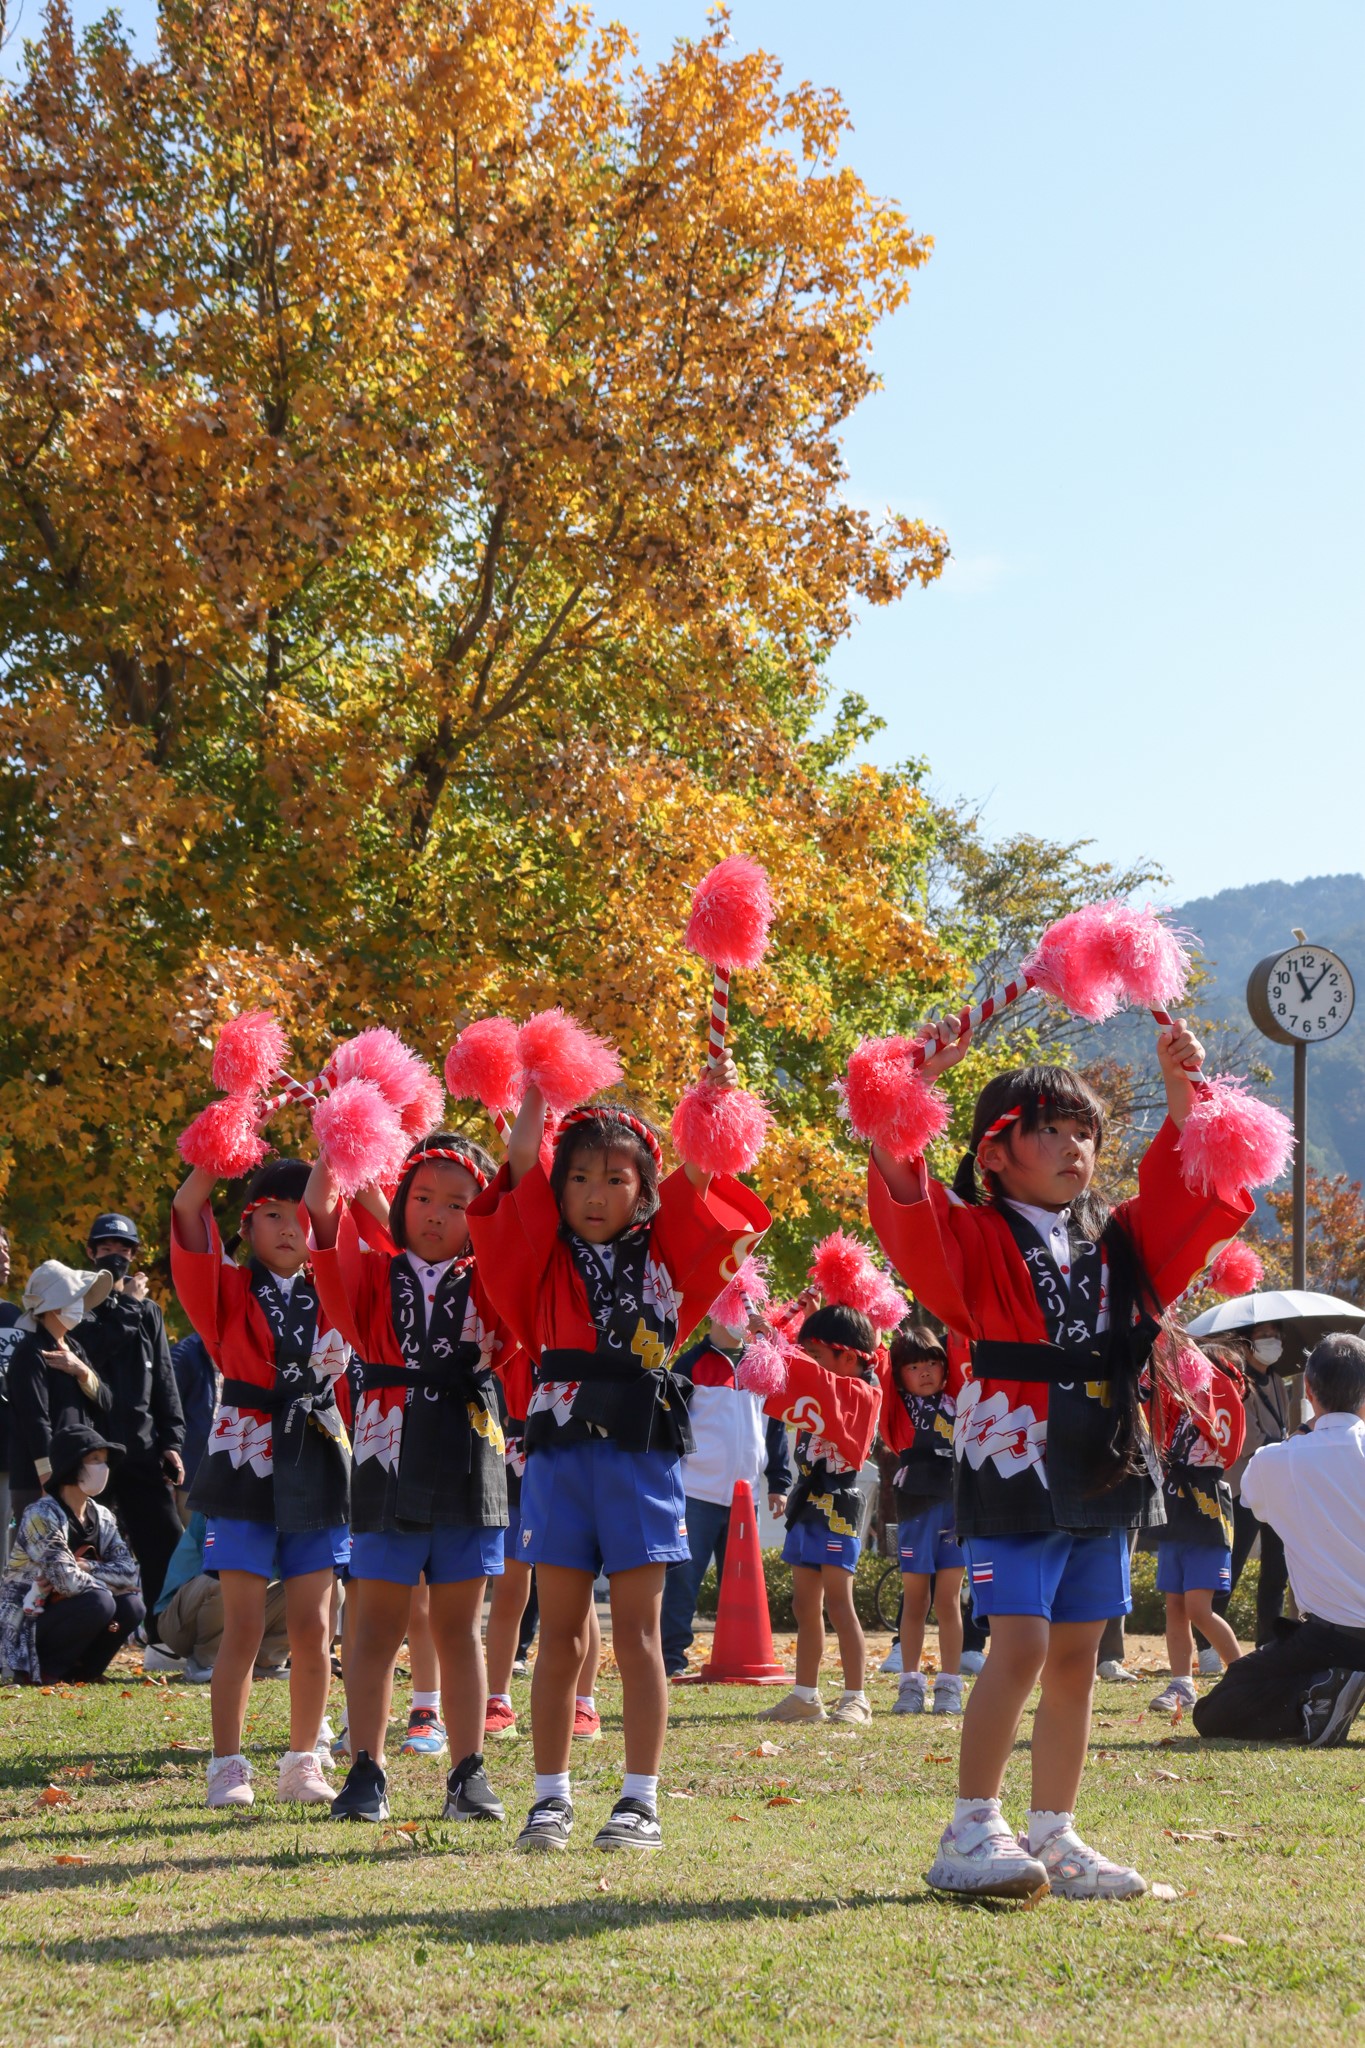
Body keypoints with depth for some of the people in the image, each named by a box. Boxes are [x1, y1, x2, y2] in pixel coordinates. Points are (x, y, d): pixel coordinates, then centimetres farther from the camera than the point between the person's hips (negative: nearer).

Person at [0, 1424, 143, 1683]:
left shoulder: (101, 1517, 6)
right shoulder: (41, 1516, -18)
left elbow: (129, 1573, -5)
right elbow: (68, 1582, -26)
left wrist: (86, 1568, -19)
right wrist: (108, 1583, -12)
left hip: (62, 1618, 7)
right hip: (24, 1634, -7)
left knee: (131, 1605, -14)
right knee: (99, 1601, -28)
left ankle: (80, 1669, 3)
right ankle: (41, 1670, -12)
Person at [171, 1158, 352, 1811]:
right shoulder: (231, 1293, 2)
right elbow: (188, 1214, -11)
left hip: (317, 1473, 2)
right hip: (245, 1468, -2)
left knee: (313, 1627, 3)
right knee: (244, 1626, -2)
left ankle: (302, 1761, 15)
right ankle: (227, 1766, 5)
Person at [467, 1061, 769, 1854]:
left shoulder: (665, 1253, 8)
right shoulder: (547, 1259, 7)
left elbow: (697, 1178, -2)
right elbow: (524, 1164, -4)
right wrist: (538, 1090, -6)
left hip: (643, 1453, -1)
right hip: (560, 1451, 1)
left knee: (637, 1633, 1)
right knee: (561, 1635, 5)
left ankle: (642, 1802, 4)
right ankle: (553, 1798, 10)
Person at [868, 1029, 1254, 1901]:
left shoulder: (1119, 1238, 15)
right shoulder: (976, 1238, -2)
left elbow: (1190, 1192, 13)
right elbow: (905, 1206, -19)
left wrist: (1180, 1090, 3)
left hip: (1103, 1469, 6)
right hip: (1015, 1461, -6)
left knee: (1076, 1658, 8)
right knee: (1021, 1645, -13)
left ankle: (1054, 1835, 15)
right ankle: (971, 1834, -5)